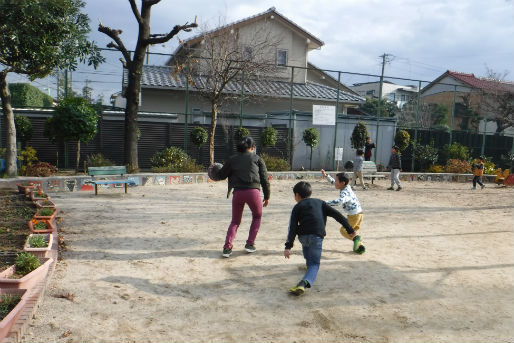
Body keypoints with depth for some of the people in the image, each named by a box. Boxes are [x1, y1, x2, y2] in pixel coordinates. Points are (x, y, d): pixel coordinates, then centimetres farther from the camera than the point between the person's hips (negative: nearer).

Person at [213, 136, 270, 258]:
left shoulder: (232, 159, 13)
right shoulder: (257, 158, 10)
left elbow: (221, 175, 14)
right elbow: (264, 179, 7)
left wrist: (216, 170, 36)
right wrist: (267, 196, 13)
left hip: (238, 192, 2)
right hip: (253, 191, -2)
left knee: (235, 221, 18)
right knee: (257, 217, 24)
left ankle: (227, 247, 4)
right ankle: (250, 244, 18)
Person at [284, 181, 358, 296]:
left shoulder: (297, 207, 13)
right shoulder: (320, 202, 20)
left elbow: (292, 227, 2)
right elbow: (336, 214, 13)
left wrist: (288, 246, -3)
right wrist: (350, 229, 16)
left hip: (303, 236, 0)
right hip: (317, 236, 0)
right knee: (314, 264, 3)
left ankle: (309, 263, 48)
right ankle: (305, 282, -23)